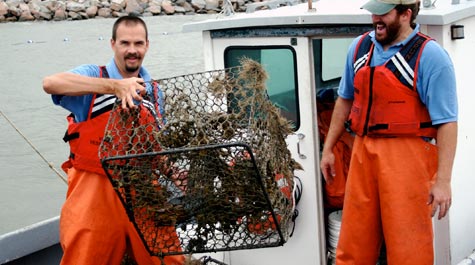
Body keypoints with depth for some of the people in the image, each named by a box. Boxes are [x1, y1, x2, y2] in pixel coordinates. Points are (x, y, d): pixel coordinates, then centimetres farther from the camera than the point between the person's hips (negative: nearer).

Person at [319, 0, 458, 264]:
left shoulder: (430, 56, -9)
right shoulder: (360, 47, 10)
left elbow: (447, 122, -12)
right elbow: (345, 100, 20)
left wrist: (443, 180, -18)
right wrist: (328, 149, 20)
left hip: (406, 157, -5)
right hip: (363, 152, 6)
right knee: (353, 241, 12)